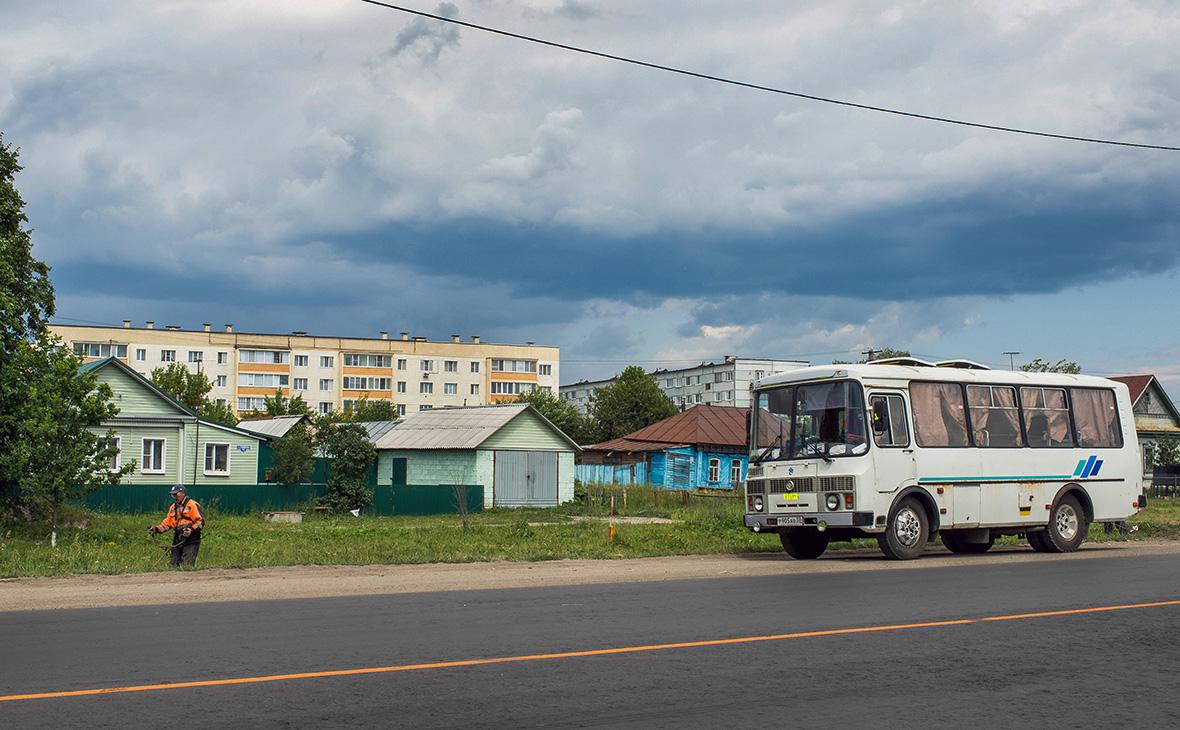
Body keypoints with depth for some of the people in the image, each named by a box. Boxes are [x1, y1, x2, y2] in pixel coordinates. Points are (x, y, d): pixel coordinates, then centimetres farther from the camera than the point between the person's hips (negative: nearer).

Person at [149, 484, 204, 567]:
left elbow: (200, 522, -10)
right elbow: (167, 523, 21)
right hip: (177, 541, 7)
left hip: (190, 542, -7)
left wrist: (191, 530, -24)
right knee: (174, 566, 6)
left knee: (187, 567, -13)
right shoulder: (173, 507, 18)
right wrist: (156, 528, 5)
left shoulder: (192, 505, -4)